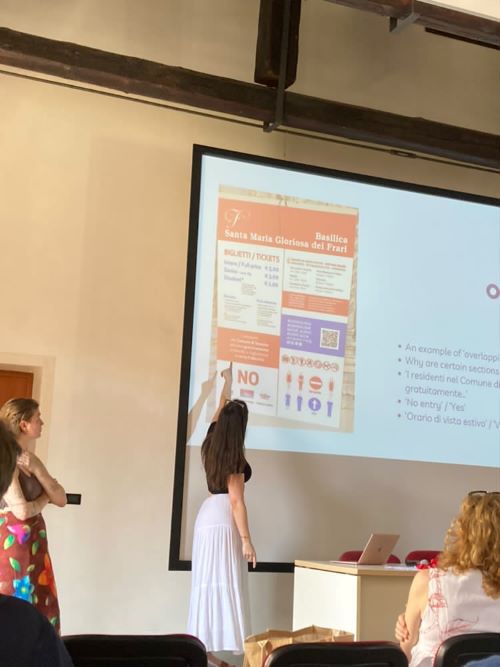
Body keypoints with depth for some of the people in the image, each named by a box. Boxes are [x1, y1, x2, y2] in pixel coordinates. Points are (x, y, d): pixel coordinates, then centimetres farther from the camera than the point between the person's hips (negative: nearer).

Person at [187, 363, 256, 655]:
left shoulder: (211, 447, 8)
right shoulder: (234, 456, -12)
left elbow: (220, 413, 26)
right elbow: (236, 501, -15)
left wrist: (228, 382, 41)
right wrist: (246, 539, -12)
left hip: (207, 515, 8)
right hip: (224, 521, -8)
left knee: (207, 582, 9)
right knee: (225, 585, -7)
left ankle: (204, 648, 12)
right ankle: (231, 648, -6)